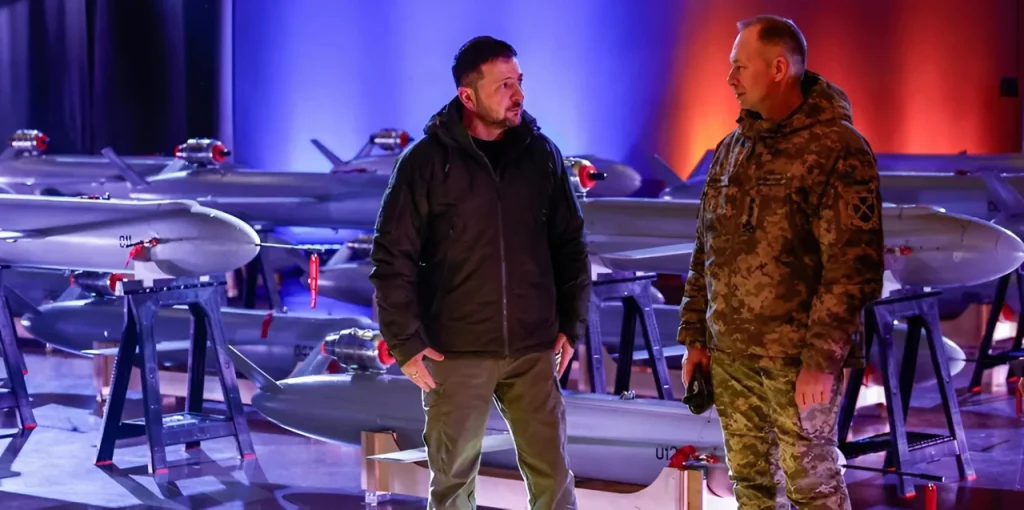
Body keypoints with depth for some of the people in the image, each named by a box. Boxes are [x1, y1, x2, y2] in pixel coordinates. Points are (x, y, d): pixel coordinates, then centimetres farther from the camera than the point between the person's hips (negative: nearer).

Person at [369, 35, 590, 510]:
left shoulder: (542, 154, 3)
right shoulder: (426, 162, -6)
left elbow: (570, 246, 11)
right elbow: (392, 258, -5)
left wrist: (571, 324, 7)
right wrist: (406, 342, -9)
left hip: (533, 350, 2)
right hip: (456, 353, -2)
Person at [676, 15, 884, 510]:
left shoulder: (837, 149, -13)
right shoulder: (732, 147, 10)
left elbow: (854, 266, -17)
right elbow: (705, 251, 15)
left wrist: (822, 359, -20)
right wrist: (694, 337, 11)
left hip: (796, 359, -7)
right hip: (729, 354, 7)